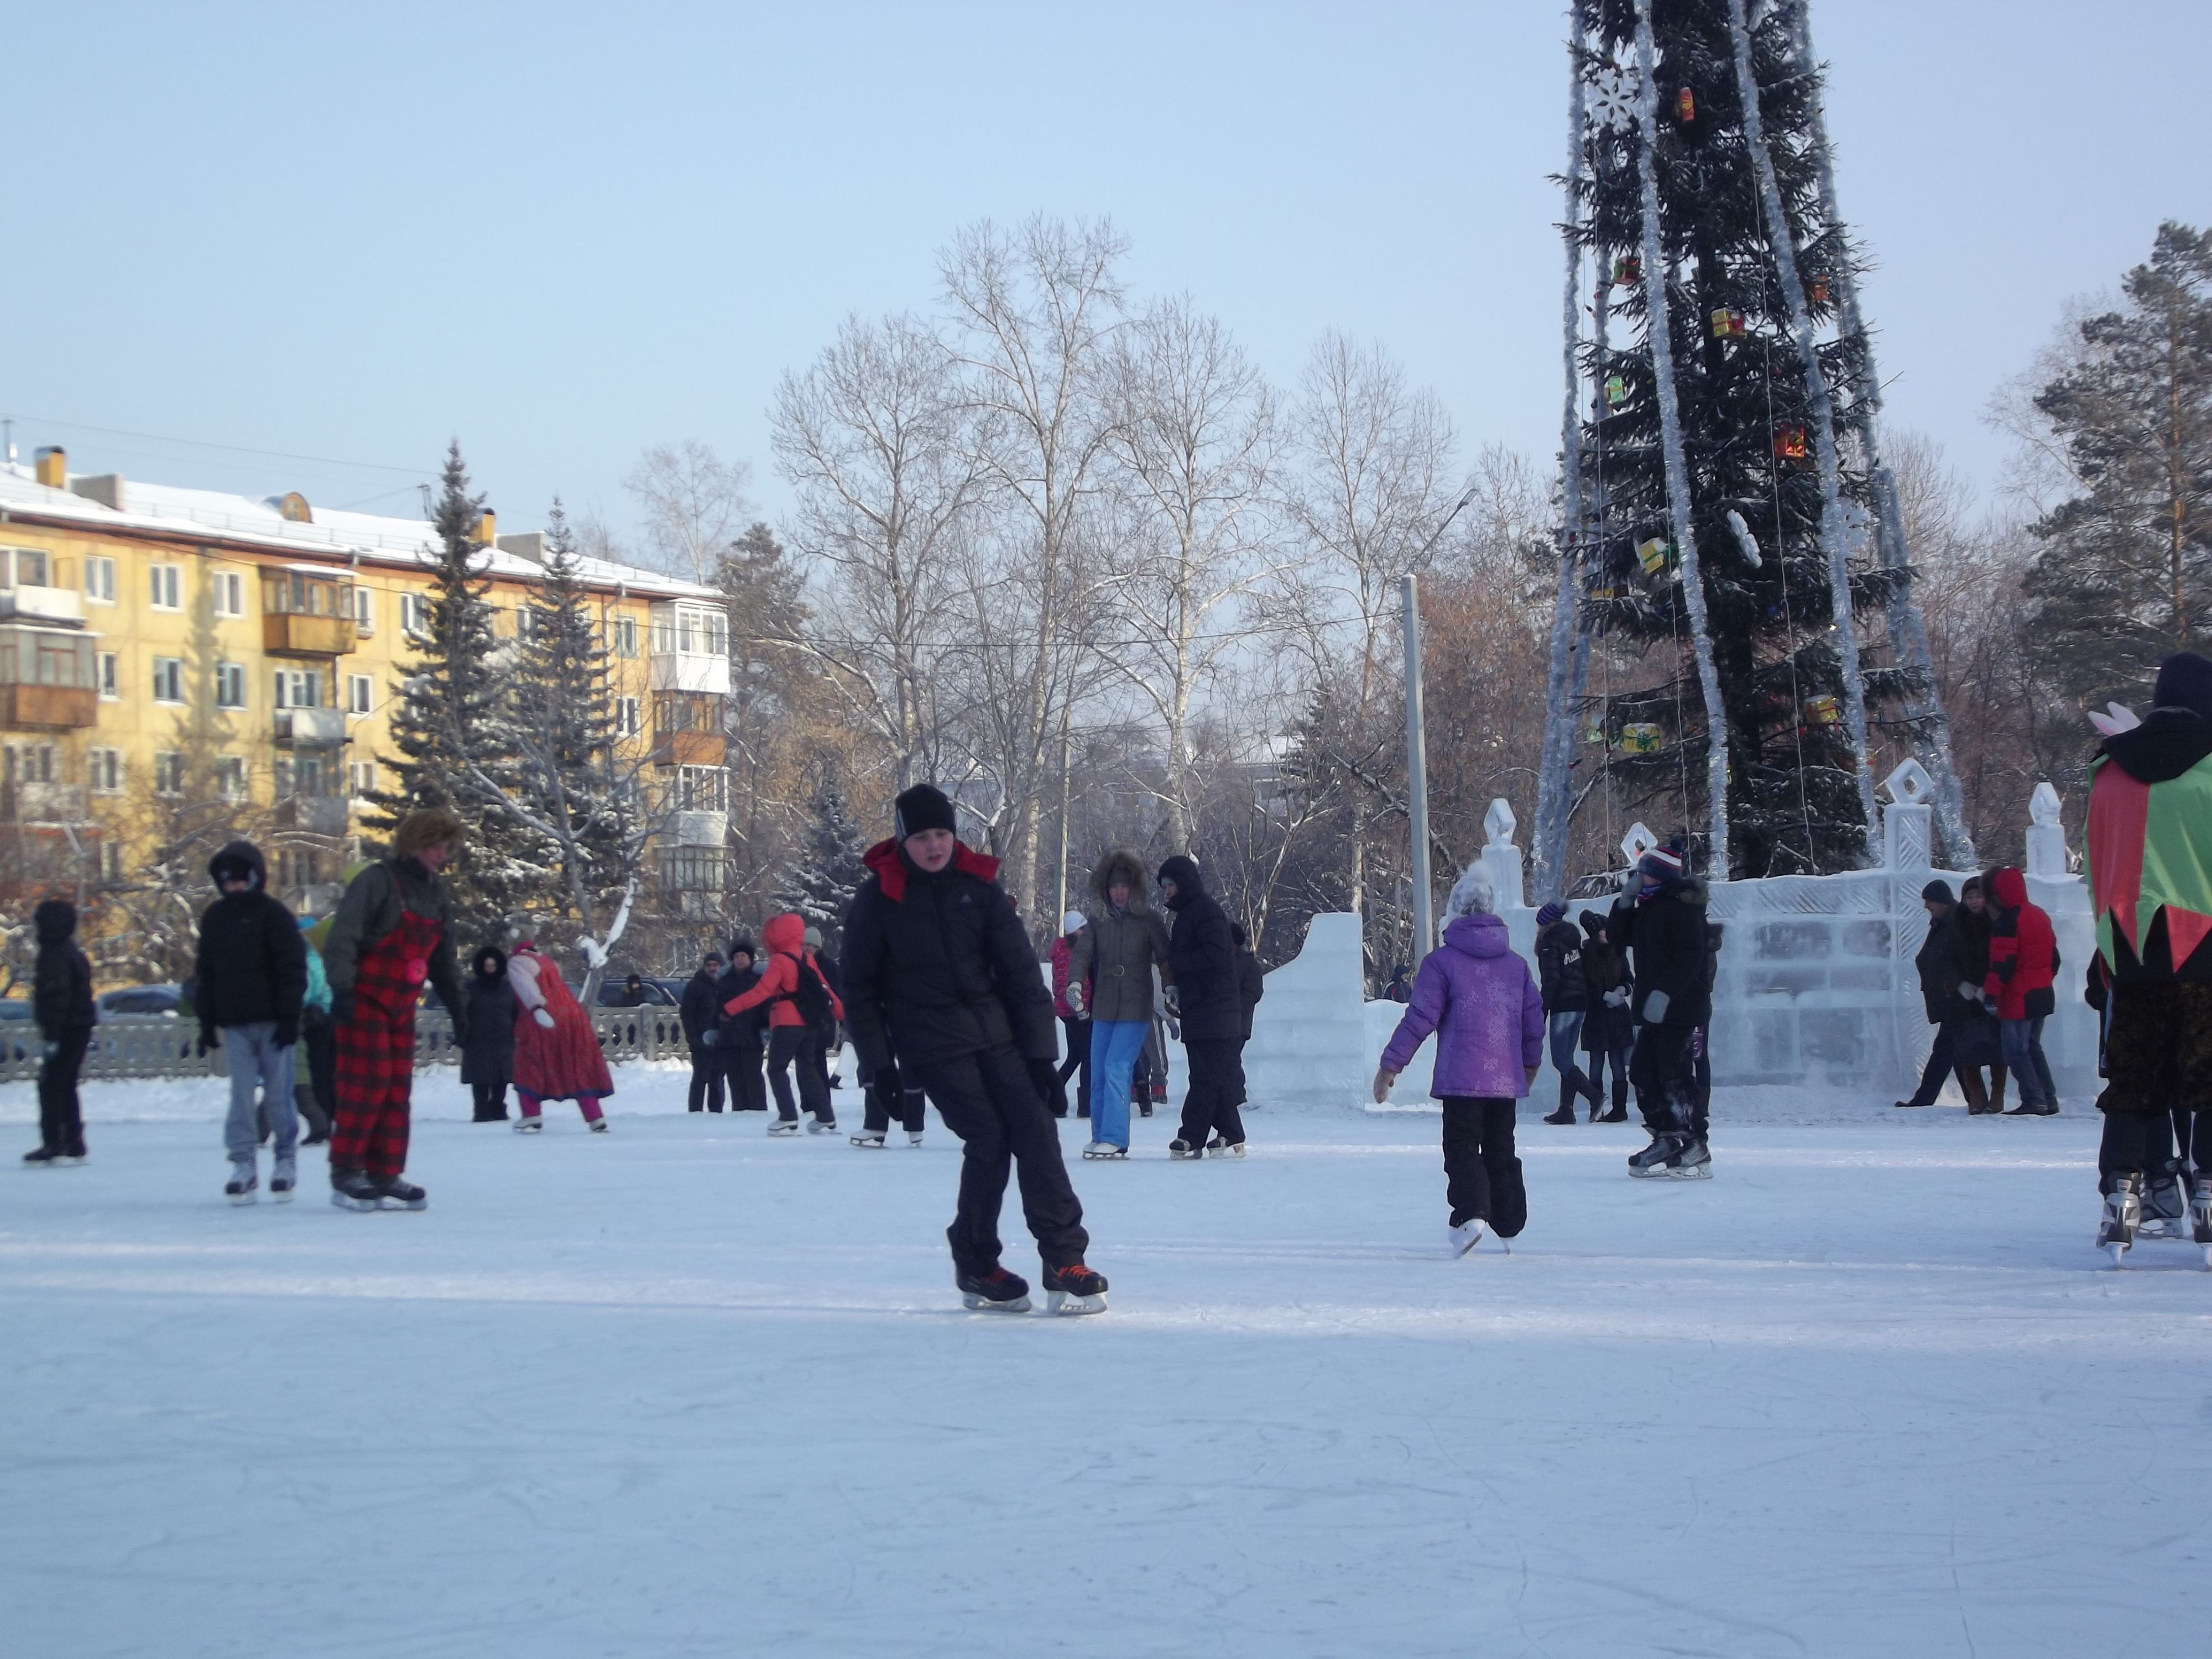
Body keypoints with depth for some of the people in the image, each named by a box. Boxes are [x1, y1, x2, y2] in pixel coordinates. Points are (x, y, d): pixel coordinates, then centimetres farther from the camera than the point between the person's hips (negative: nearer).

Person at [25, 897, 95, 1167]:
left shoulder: (54, 955, -16)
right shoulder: (71, 951, 15)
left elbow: (57, 996, -24)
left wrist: (51, 1035, -25)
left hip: (66, 1030, -10)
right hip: (81, 1028, 10)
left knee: (51, 1086, -7)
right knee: (66, 1087, 15)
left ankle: (52, 1147, -9)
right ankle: (74, 1147, 17)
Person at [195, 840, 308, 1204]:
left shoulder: (274, 913, -3)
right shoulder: (214, 917, 12)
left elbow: (293, 968, -6)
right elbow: (205, 972, 16)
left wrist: (290, 1016, -12)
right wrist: (206, 1021, 11)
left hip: (272, 1020, -4)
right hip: (234, 1023, 4)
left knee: (278, 1093, 1)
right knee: (241, 1095, -1)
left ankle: (286, 1161, 11)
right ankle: (244, 1165, -1)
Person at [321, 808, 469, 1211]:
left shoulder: (438, 896, 11)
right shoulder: (377, 882, -13)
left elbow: (443, 960, 21)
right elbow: (342, 937, -21)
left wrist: (457, 1008, 19)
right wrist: (341, 989, -32)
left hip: (403, 1006, 8)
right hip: (365, 1001, -8)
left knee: (398, 1089, 6)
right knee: (367, 1083, -10)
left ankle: (385, 1175, 11)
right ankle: (346, 1172, -2)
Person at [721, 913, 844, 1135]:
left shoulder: (779, 961, -13)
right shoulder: (807, 959, 9)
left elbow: (761, 992, -20)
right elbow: (824, 989, 15)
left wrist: (729, 1008, -21)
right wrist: (840, 1010, 27)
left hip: (787, 1023, -7)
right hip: (810, 1024, 7)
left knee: (777, 1069, 1)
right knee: (808, 1069, 16)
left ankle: (788, 1119, -8)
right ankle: (825, 1118, 14)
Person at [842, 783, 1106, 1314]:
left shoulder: (977, 884, 2)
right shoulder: (878, 897, -5)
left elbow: (1018, 967, 4)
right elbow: (860, 986, 2)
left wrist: (1039, 1048, 0)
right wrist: (878, 1060, -3)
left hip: (995, 1033, 3)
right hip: (933, 1045, -3)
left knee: (1035, 1133, -8)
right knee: (988, 1139, -12)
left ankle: (1065, 1262, -8)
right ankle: (976, 1269, 5)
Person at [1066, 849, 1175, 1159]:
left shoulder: (1149, 922, 0)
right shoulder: (1098, 922, 8)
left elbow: (1165, 958, -3)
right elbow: (1081, 953, -3)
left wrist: (1171, 987, -21)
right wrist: (1075, 983, -22)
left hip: (1136, 1009, -4)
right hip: (1104, 1009, 4)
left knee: (1116, 1069, -14)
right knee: (1098, 1073, 4)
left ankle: (1115, 1140, -14)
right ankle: (1100, 1137, 15)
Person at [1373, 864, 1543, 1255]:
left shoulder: (1442, 961, -6)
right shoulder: (1516, 963, 11)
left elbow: (1420, 1017, -9)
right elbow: (1534, 1015, 16)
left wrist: (1391, 1065, -3)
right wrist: (1531, 1062, 32)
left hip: (1462, 1077, -5)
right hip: (1507, 1079, 5)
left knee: (1462, 1148, -4)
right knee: (1500, 1150, 15)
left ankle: (1472, 1214, -25)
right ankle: (1509, 1225, 19)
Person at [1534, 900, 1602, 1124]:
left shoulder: (1550, 944, -9)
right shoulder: (1574, 942, 14)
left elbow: (1550, 982, -15)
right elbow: (1586, 975, 14)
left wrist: (1541, 1016, -15)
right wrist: (1588, 1007, 18)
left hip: (1562, 1008, -8)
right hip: (1581, 1006, 8)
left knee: (1561, 1061, -5)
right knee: (1567, 1059, 11)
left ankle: (1594, 1096, -20)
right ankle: (1566, 1111, 9)